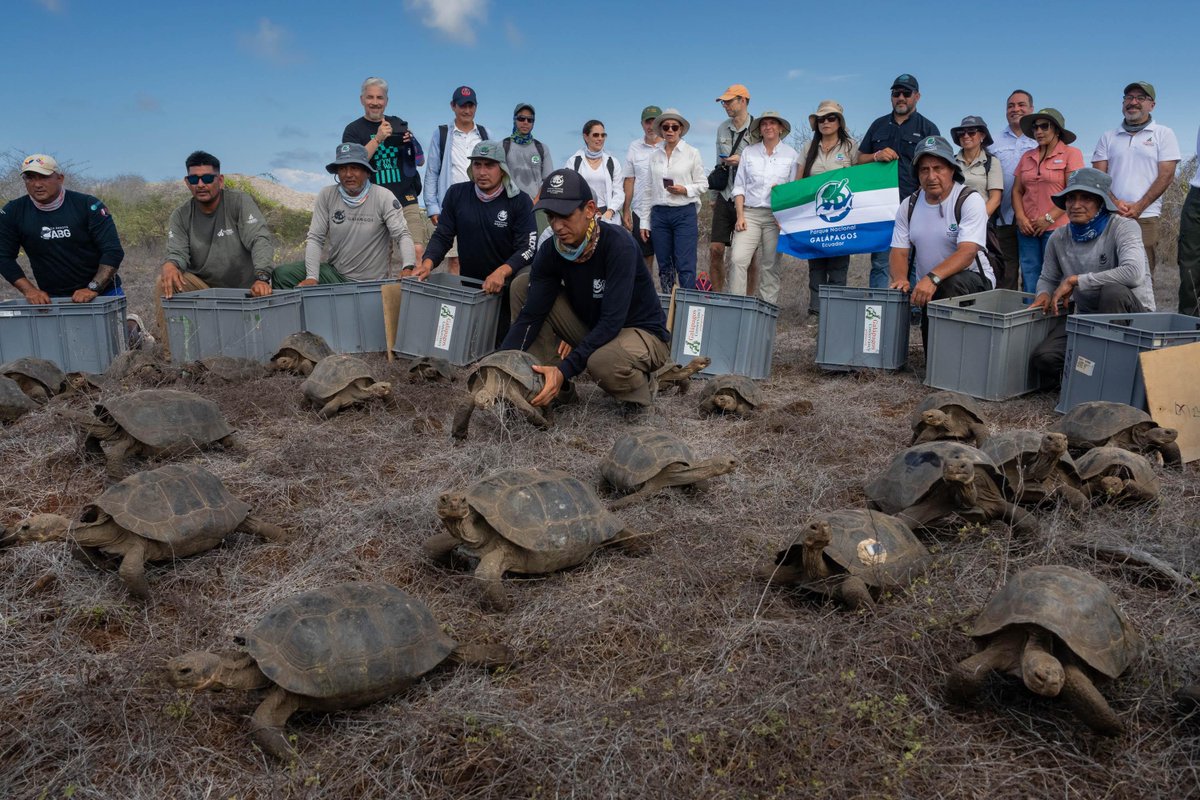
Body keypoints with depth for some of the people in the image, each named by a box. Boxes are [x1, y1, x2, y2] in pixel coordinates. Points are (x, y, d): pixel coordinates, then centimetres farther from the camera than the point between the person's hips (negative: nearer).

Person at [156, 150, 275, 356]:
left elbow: (261, 239, -19)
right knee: (165, 283, -24)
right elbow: (178, 252, -8)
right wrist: (170, 265, -35)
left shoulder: (240, 202, -7)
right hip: (203, 288, 3)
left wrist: (262, 277, -38)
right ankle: (171, 357, -17)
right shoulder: (180, 216, 4)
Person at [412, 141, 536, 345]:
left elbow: (527, 248, -16)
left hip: (505, 289, -3)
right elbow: (442, 236, 2)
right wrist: (428, 263, -18)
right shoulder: (456, 194, 2)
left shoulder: (520, 202, -8)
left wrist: (502, 271, -34)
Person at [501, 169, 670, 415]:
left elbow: (611, 321, -32)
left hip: (644, 334, -6)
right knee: (522, 285, -8)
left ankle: (639, 388, -3)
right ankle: (554, 386, -5)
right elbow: (531, 314, -12)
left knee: (602, 360, -41)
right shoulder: (551, 251, -10)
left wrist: (565, 370, -41)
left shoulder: (618, 244, -27)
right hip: (590, 329, 6)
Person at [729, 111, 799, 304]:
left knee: (771, 266, 2)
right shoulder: (748, 152, 12)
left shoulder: (791, 155, 8)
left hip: (776, 215, -1)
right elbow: (739, 186, 9)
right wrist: (740, 215, -1)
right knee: (738, 260, -14)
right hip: (750, 213, 1)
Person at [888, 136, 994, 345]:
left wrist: (932, 278, -43)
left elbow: (967, 253, -26)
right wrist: (900, 278, -24)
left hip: (972, 279, -5)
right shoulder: (909, 205, 2)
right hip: (927, 288, 5)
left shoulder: (970, 200, -15)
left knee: (951, 283, -38)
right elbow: (899, 251, 0)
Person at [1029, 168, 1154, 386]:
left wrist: (1074, 280, -25)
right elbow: (1048, 278, 19)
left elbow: (1133, 273, -32)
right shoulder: (1059, 238, 2)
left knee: (1113, 291, -39)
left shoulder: (1123, 227, -14)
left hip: (1133, 313, -3)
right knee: (1042, 358, -24)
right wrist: (1044, 293, -7)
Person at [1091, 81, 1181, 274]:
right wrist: (1115, 203, -9)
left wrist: (1138, 207, -10)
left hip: (1145, 217, -2)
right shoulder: (1108, 137, 16)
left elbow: (1166, 176, 0)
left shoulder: (1164, 134, 9)